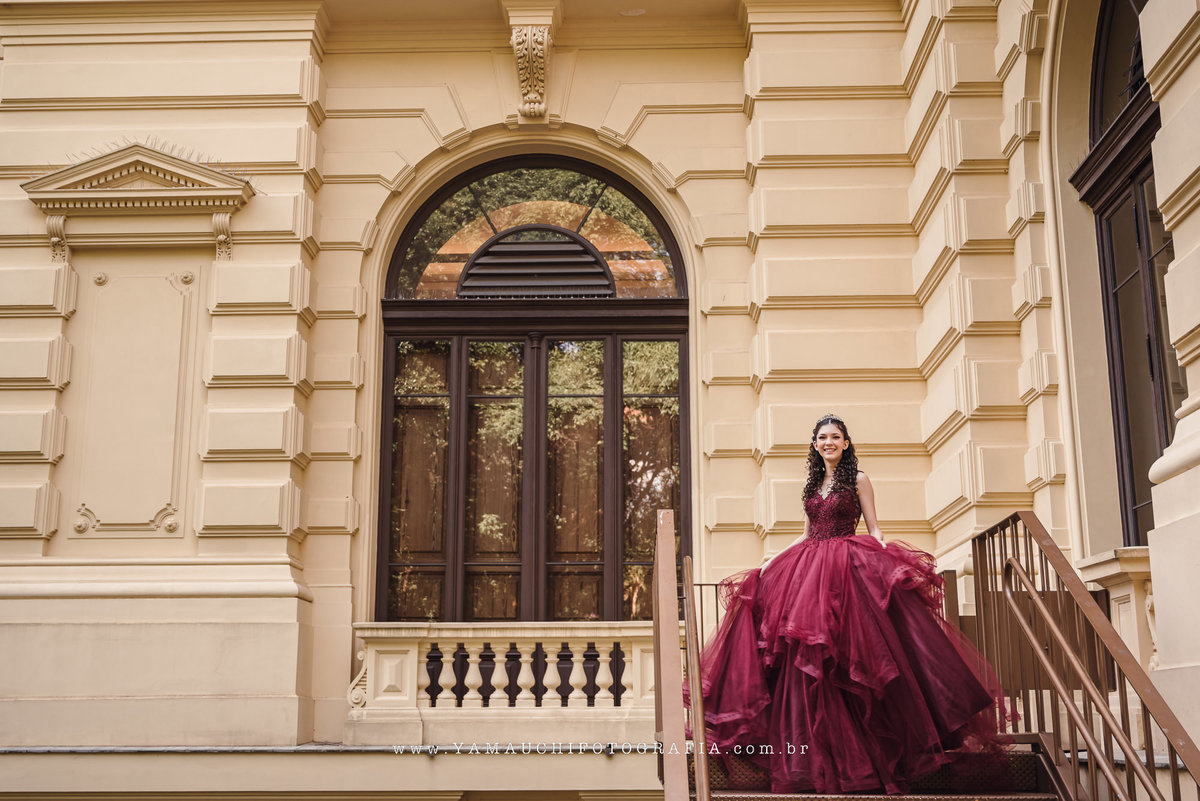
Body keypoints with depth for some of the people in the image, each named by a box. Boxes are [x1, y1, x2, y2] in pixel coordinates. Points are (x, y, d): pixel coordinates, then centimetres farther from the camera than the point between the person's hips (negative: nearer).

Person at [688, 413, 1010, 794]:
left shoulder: (858, 479, 4)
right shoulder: (812, 484, 18)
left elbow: (874, 530, 1)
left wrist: (888, 555, -18)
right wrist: (773, 559, 14)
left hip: (848, 568, -5)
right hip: (808, 569, 5)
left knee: (846, 657, -11)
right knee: (807, 659, -1)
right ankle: (815, 751, 4)